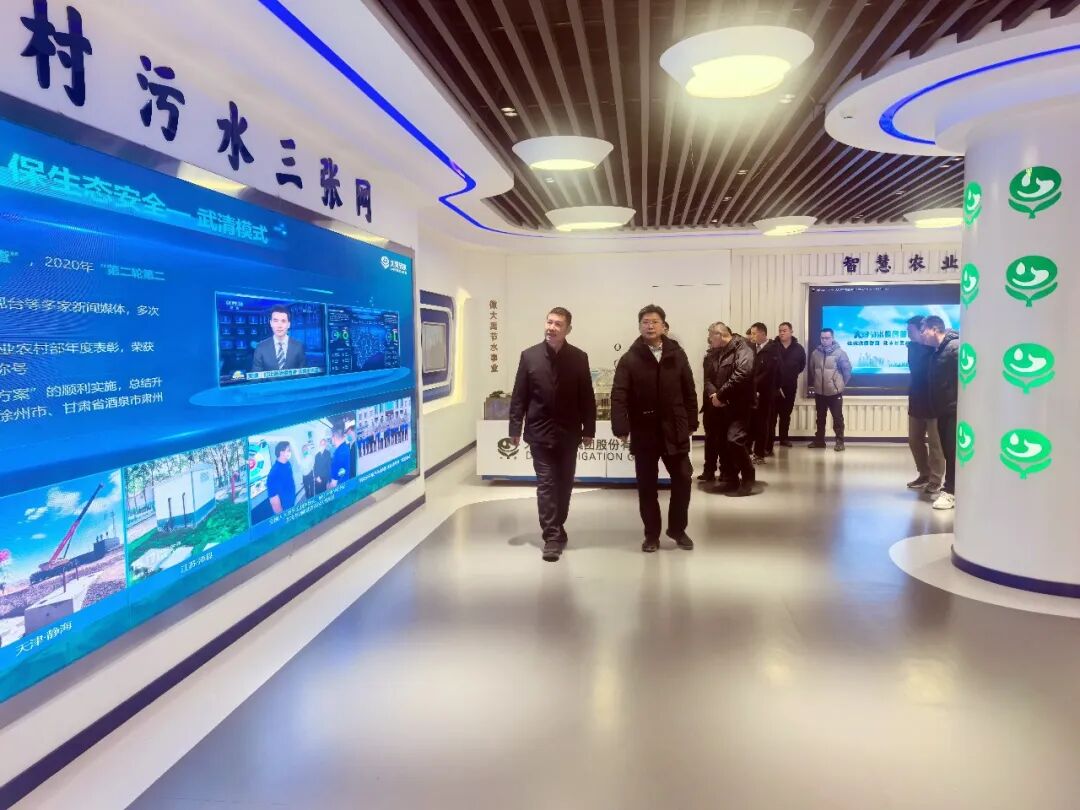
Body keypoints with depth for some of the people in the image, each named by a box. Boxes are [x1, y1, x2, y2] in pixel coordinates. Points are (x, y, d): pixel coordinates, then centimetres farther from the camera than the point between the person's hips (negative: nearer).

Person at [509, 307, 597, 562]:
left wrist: (589, 429, -1)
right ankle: (552, 536, -2)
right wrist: (515, 428, -4)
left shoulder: (579, 358, 0)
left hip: (568, 433, 2)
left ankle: (556, 529, 25)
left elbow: (587, 397, 2)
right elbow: (519, 396, 0)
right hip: (539, 432, -1)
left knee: (564, 483, 10)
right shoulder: (529, 356, -1)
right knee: (546, 484, -3)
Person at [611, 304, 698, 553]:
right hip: (644, 432, -1)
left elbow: (689, 392, 7)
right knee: (647, 485, 6)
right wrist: (621, 428, -20)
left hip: (674, 430, 2)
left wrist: (691, 422, 4)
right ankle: (652, 534, 20)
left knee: (683, 479, 5)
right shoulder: (630, 359, -2)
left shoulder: (677, 355, 4)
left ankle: (678, 529, 24)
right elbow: (619, 396, -10)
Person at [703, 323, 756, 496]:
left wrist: (720, 395, -19)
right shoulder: (718, 353, 17)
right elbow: (708, 377, 12)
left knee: (734, 440, -18)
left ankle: (748, 478, -2)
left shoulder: (743, 350, -9)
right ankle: (729, 479, 22)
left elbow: (741, 376, -24)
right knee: (723, 443, 10)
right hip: (721, 407, 8)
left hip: (738, 406, -8)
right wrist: (712, 394, -10)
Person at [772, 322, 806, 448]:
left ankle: (784, 438, 19)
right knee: (772, 414, -4)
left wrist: (793, 374, 8)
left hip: (790, 387, 3)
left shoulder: (798, 348, 4)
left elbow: (802, 364, 17)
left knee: (786, 414, 11)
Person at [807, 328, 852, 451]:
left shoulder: (840, 353, -9)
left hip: (835, 392, -4)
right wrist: (812, 385, 13)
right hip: (819, 392, 4)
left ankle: (840, 441, 7)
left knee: (837, 417, 1)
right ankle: (819, 440, 22)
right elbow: (811, 371, 13)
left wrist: (841, 384, 2)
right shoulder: (815, 353, 3)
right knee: (820, 418, 13)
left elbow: (847, 370, -3)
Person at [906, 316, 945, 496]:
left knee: (935, 443, 1)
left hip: (933, 404, -7)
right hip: (916, 402, 7)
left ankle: (935, 481, 8)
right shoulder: (913, 347, 5)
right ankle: (924, 475, 26)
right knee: (914, 440, 14)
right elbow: (913, 371, 8)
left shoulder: (934, 349, -15)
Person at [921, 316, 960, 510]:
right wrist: (935, 406, 14)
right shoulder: (936, 352, 14)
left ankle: (950, 491, -3)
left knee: (952, 450, -6)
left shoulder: (955, 347, -14)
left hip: (955, 409, -8)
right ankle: (950, 486, 22)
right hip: (943, 409, 8)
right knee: (947, 450, 13)